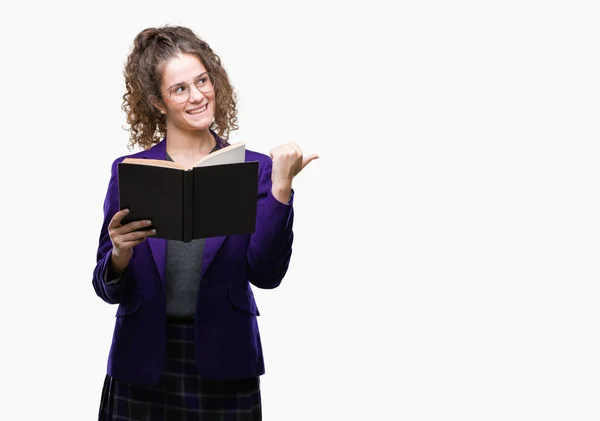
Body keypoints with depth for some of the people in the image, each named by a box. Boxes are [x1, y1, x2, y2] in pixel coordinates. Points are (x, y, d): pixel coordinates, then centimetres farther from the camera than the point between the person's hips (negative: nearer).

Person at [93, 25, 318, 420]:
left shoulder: (254, 169, 0)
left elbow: (266, 274, -9)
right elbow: (109, 289, 2)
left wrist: (280, 187, -16)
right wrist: (121, 254, -19)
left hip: (224, 367, 0)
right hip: (144, 365, 0)